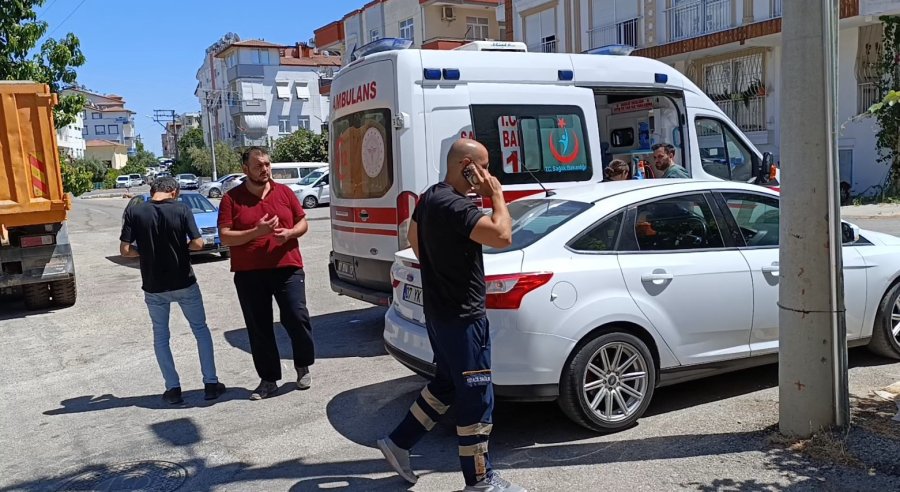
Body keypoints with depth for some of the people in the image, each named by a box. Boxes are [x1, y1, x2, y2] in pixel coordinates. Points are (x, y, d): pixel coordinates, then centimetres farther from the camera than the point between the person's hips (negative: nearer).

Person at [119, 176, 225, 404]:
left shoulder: (134, 212, -6)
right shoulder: (181, 209, -10)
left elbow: (124, 250, -8)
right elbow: (197, 244, -13)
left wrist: (145, 252, 10)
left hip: (154, 287, 1)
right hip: (184, 283, -1)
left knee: (160, 337, 17)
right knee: (201, 330, 15)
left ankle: (173, 388, 16)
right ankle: (211, 384, 14)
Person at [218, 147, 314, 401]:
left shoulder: (284, 192, 7)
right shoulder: (231, 199, 0)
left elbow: (303, 222, 13)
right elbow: (225, 237, -5)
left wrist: (289, 233, -9)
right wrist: (256, 232, -18)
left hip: (287, 268, 0)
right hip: (249, 274, 0)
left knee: (297, 317, -7)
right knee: (259, 328, 6)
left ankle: (303, 366, 19)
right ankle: (268, 380, 20)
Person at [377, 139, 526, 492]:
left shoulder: (430, 197, 8)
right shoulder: (455, 206, -24)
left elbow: (413, 238, 22)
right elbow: (502, 237, -31)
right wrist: (496, 195, -18)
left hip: (439, 310, 10)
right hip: (462, 316, -10)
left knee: (446, 384, 23)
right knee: (477, 397, 1)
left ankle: (398, 442, 29)